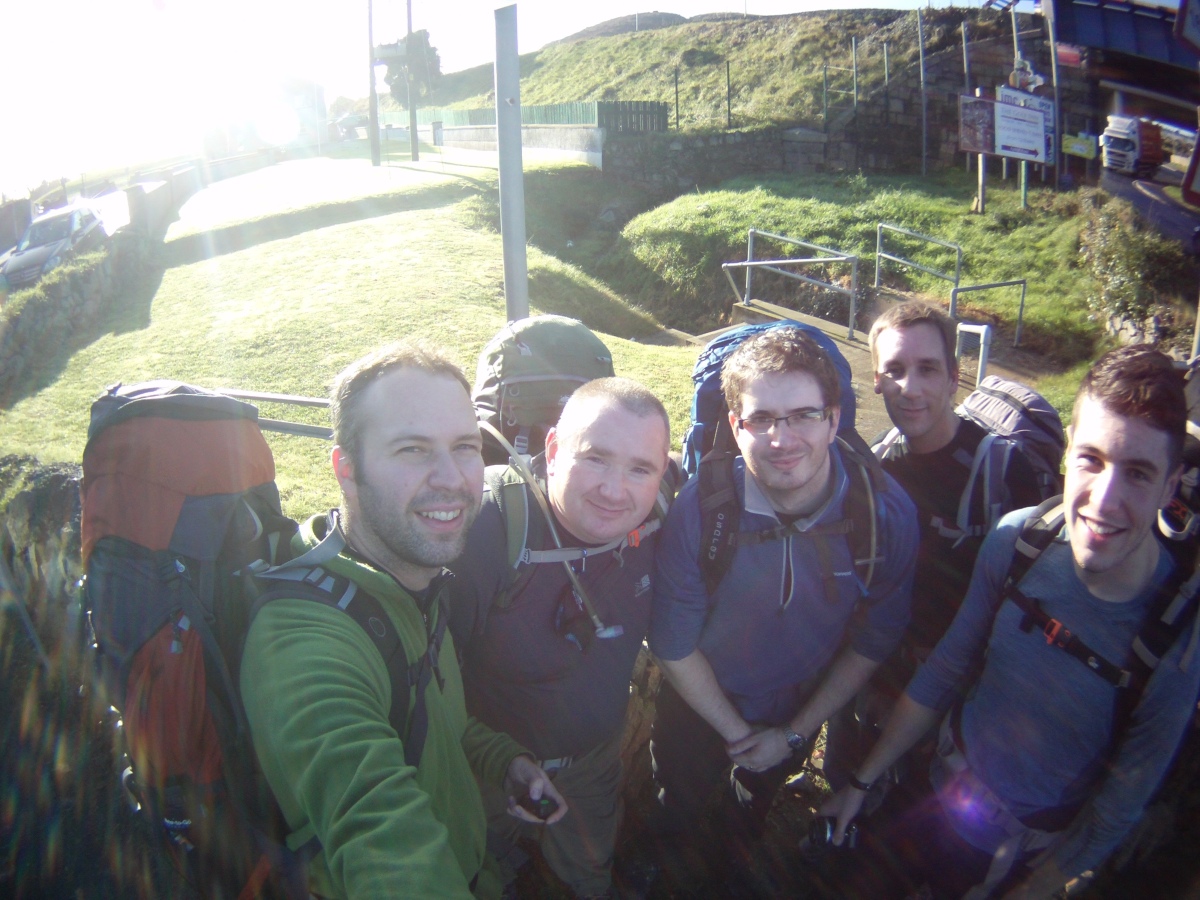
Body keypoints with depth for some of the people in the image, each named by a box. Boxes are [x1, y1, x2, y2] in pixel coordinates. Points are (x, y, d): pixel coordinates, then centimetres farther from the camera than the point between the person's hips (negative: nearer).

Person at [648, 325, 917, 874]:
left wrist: (795, 733, -8)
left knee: (754, 811, 32)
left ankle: (738, 869, 65)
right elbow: (673, 645, -19)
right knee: (675, 815, 27)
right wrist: (735, 733, -11)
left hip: (799, 713, 2)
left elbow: (873, 641, -12)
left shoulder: (887, 512, -27)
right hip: (699, 708, -1)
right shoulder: (698, 510, -32)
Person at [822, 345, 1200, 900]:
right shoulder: (1017, 538, -20)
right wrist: (861, 782, 0)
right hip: (947, 785, 3)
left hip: (1029, 842, -3)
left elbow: (1121, 806, -14)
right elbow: (947, 667, -7)